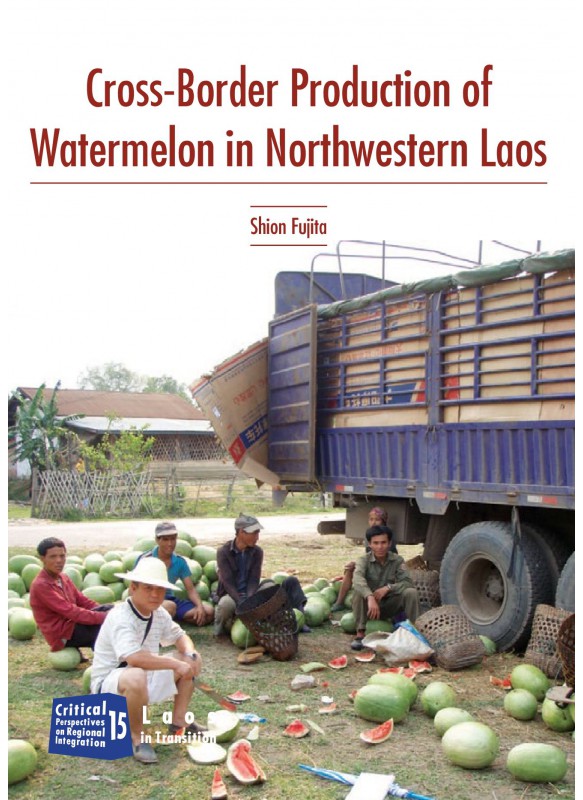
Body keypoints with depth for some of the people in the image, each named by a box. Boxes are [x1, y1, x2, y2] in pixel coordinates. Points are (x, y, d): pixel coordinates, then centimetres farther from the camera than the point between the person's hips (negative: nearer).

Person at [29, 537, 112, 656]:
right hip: (63, 635, -8)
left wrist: (106, 612, -4)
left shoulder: (63, 578, 10)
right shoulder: (41, 585, -19)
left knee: (110, 608, -7)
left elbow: (83, 601, 12)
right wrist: (103, 617, -28)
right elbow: (71, 611, -25)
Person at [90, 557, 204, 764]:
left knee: (190, 661, 6)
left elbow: (179, 636, 14)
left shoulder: (159, 614, 0)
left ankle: (178, 723, 14)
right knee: (136, 677, -41)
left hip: (146, 679, 9)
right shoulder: (120, 617, -27)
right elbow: (135, 657, -42)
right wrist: (177, 664, -33)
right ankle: (137, 737, -16)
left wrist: (190, 653, -11)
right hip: (108, 685, -9)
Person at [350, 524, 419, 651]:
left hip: (389, 605, 1)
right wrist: (370, 597, -51)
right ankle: (360, 634, -24)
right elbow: (357, 580, -34)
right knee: (359, 592, -32)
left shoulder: (397, 561, -4)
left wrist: (388, 587, -31)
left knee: (411, 592, -24)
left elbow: (408, 583, -15)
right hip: (370, 606, -1)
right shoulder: (364, 560, -12)